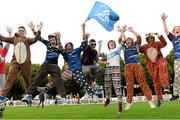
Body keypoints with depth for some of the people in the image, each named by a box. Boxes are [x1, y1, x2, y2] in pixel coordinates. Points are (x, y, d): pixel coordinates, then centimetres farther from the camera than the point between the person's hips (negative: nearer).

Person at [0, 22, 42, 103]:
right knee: (9, 78, -12)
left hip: (25, 62, -1)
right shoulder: (14, 39, 16)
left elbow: (35, 39, -10)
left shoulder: (28, 40, 10)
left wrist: (38, 31, -25)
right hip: (15, 62, 1)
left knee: (27, 79, 9)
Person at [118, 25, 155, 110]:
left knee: (143, 83, -7)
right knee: (129, 85, -4)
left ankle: (150, 100, -8)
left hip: (137, 65, -1)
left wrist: (132, 30, 17)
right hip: (128, 67, 1)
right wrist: (122, 31, 17)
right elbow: (120, 40, 15)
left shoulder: (136, 46, 22)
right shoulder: (124, 48, 25)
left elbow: (139, 37, 11)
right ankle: (129, 103, -3)